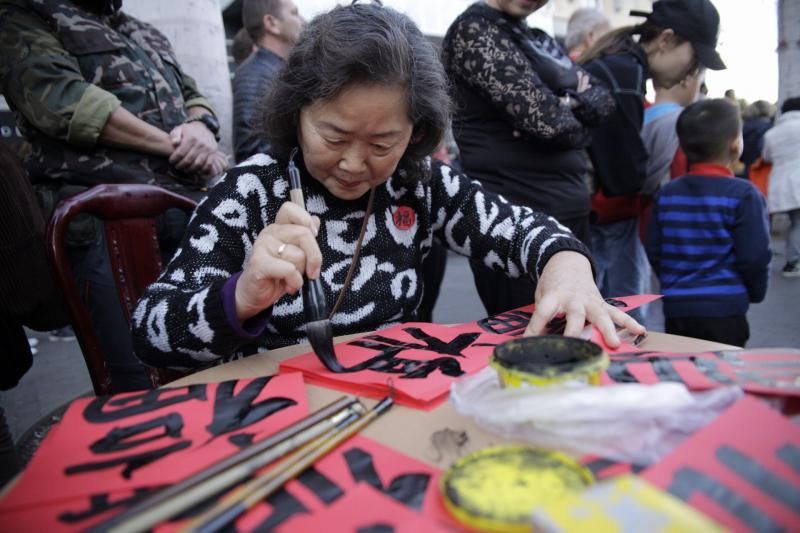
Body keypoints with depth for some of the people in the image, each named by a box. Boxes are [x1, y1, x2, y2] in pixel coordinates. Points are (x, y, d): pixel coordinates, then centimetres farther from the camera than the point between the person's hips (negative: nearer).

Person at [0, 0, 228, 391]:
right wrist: (173, 144, -7)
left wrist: (201, 127, 0)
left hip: (191, 204, 6)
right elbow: (61, 98, -10)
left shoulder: (146, 33, 29)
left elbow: (193, 98, 25)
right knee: (149, 380, -8)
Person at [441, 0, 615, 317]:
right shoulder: (473, 29, -9)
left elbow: (602, 100, 11)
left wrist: (569, 104, -9)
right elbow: (543, 117, -18)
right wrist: (576, 124, 3)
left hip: (570, 215, 8)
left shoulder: (538, 39, 17)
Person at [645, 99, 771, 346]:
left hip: (675, 307, 5)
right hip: (724, 310, -4)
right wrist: (756, 293, 9)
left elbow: (654, 251, 5)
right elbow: (755, 256, -10)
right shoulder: (743, 195, -11)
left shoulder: (666, 194, 2)